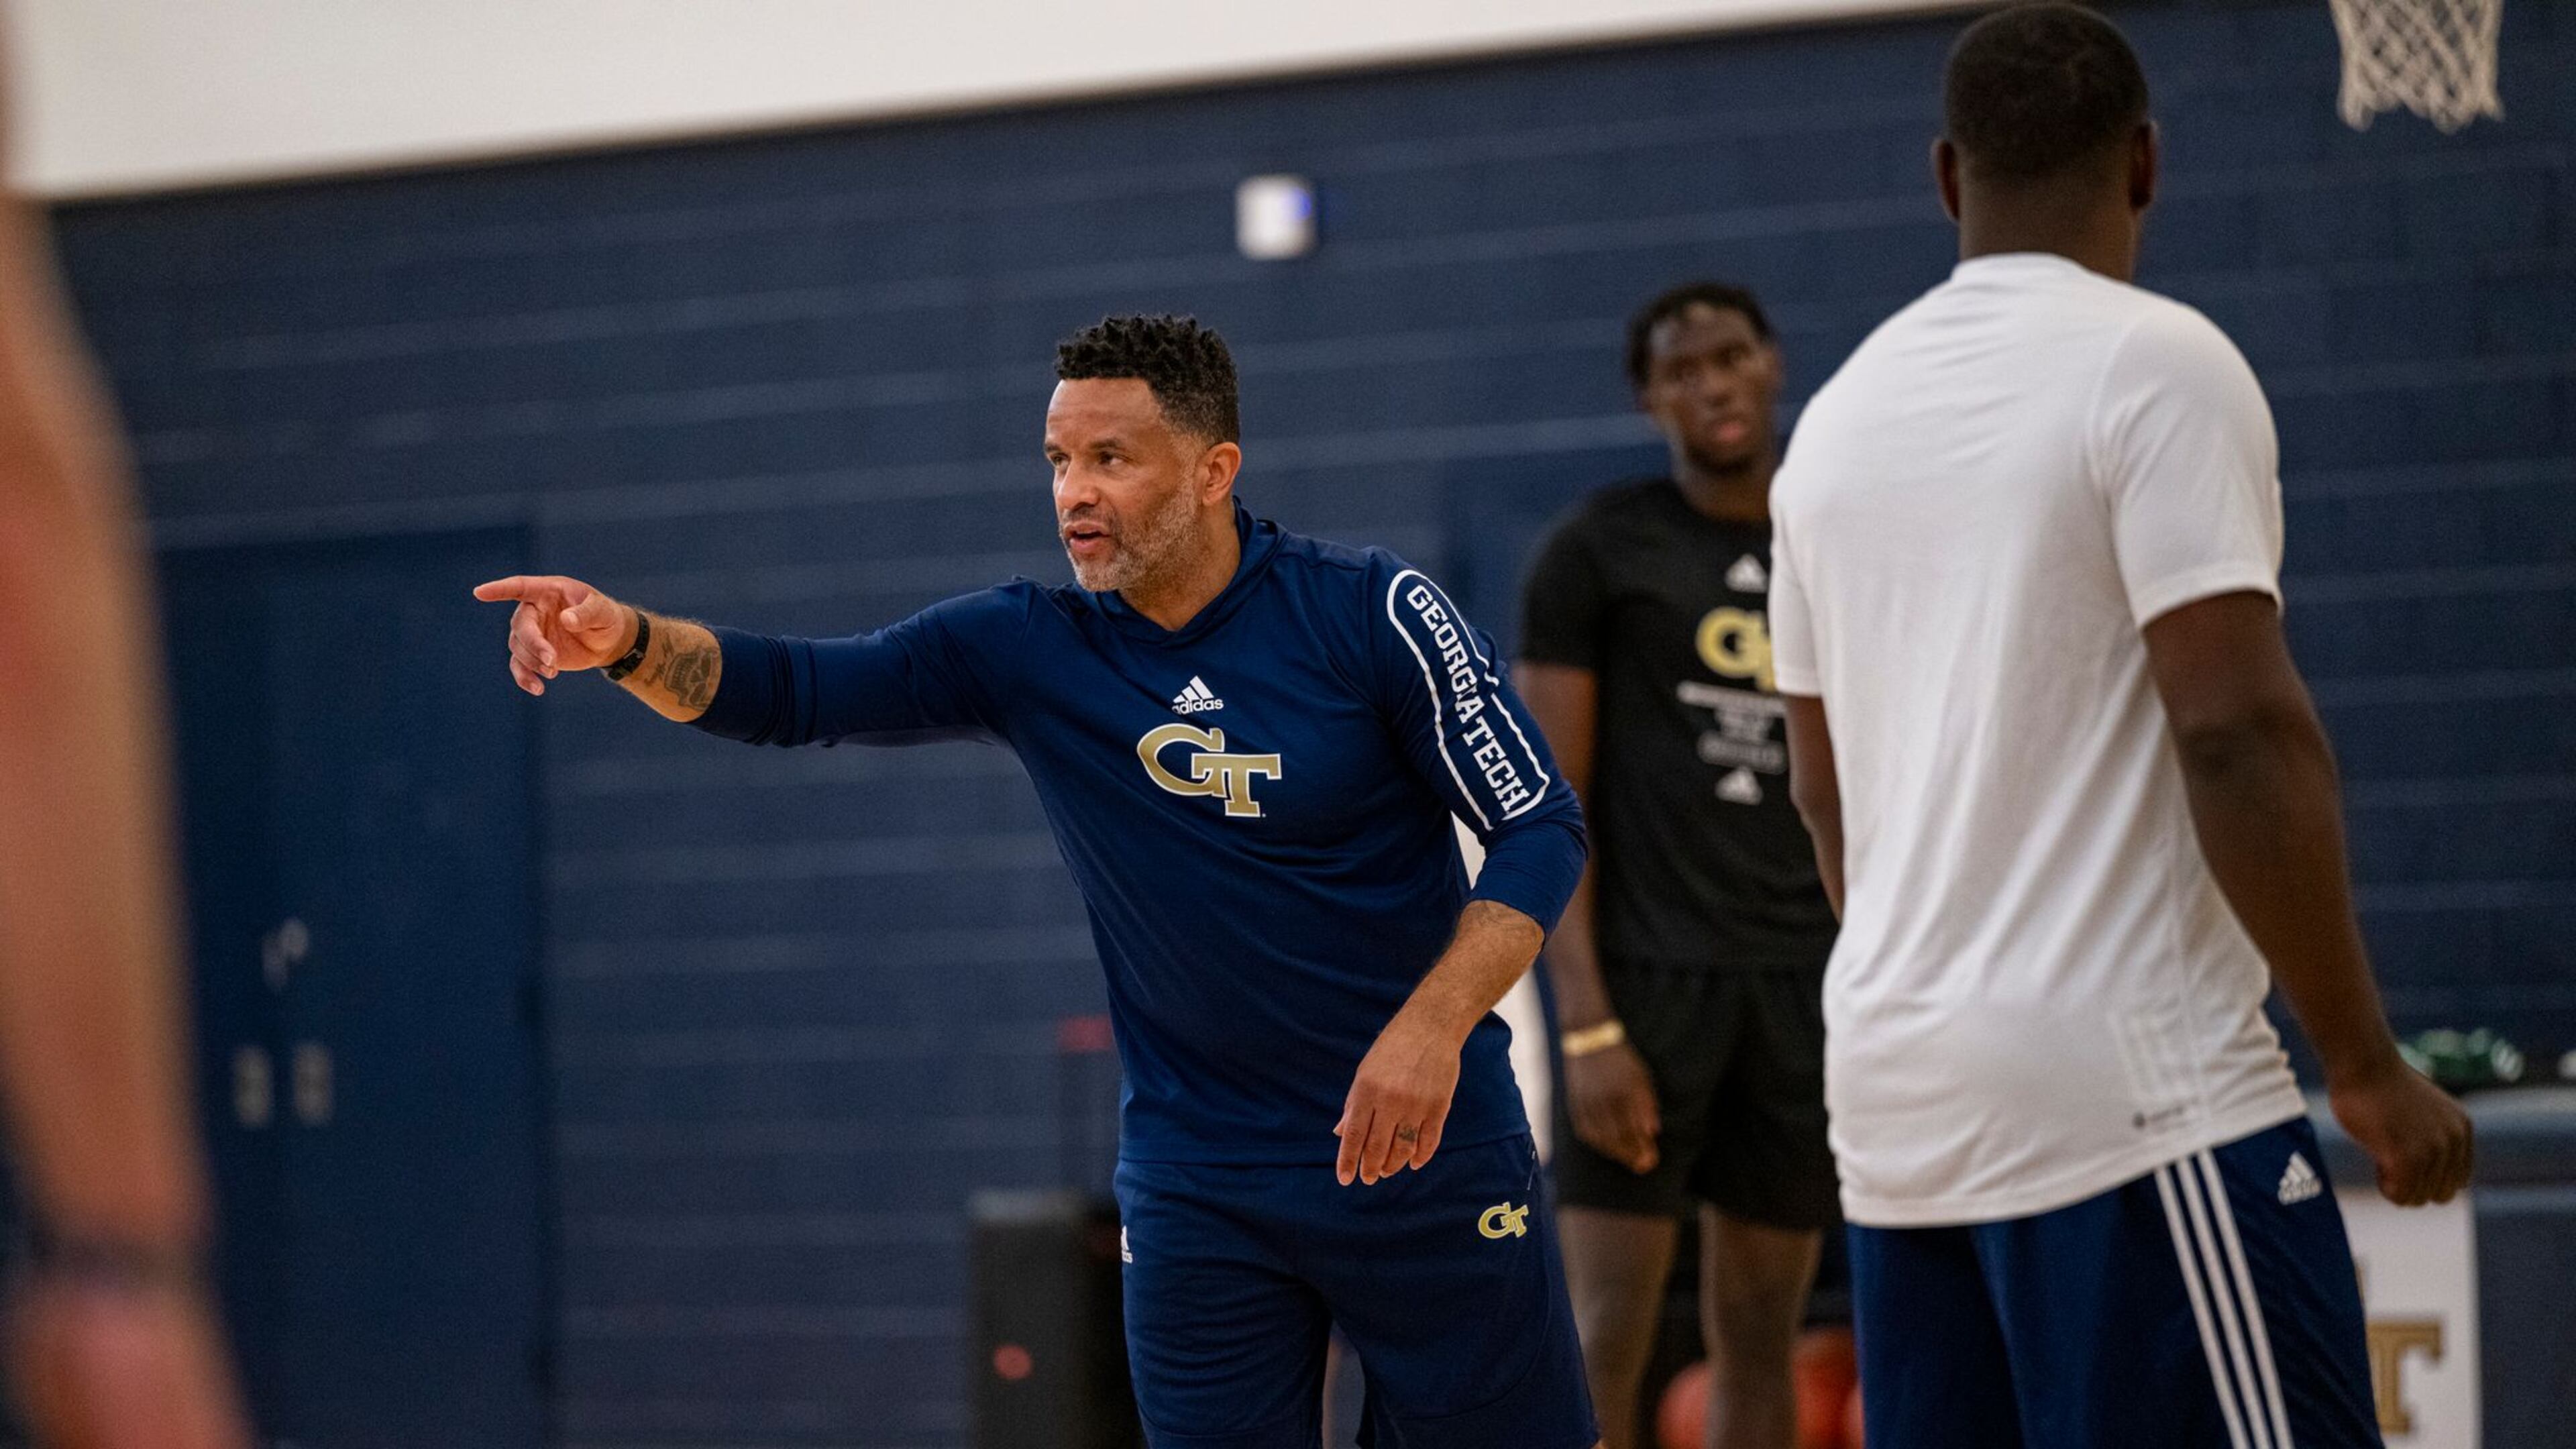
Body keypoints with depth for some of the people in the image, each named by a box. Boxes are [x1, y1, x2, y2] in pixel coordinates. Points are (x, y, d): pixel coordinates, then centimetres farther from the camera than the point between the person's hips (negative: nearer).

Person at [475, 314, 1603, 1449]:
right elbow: (790, 692, -9)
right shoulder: (1026, 650, -2)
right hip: (1198, 1179, 2)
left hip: (1421, 1143, -2)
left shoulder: (1373, 611, -9)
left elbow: (1541, 827, -8)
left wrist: (1433, 1028, -21)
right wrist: (628, 641, -28)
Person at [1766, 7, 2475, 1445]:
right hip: (2131, 1091, -7)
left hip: (1895, 1103, 7)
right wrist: (2370, 1066, -10)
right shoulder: (2155, 365, -8)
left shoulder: (1841, 413, 12)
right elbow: (2240, 732, -16)